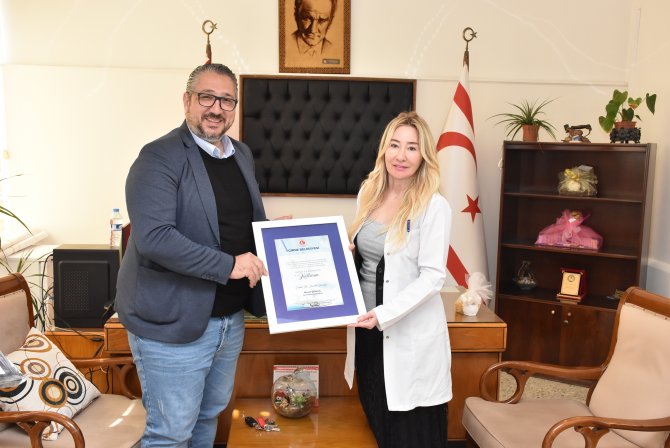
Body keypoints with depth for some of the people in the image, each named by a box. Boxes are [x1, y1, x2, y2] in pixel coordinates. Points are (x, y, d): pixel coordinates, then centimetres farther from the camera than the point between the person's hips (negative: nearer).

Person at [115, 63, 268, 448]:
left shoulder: (242, 154, 10)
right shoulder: (160, 157, -15)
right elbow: (153, 237, -27)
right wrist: (228, 265, -27)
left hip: (230, 317, 8)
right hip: (173, 324, -7)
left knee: (211, 414, 24)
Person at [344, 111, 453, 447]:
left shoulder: (434, 207, -14)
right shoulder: (368, 194, 5)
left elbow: (432, 277, -16)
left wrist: (383, 315, -23)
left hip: (410, 335, -6)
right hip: (367, 329, 6)